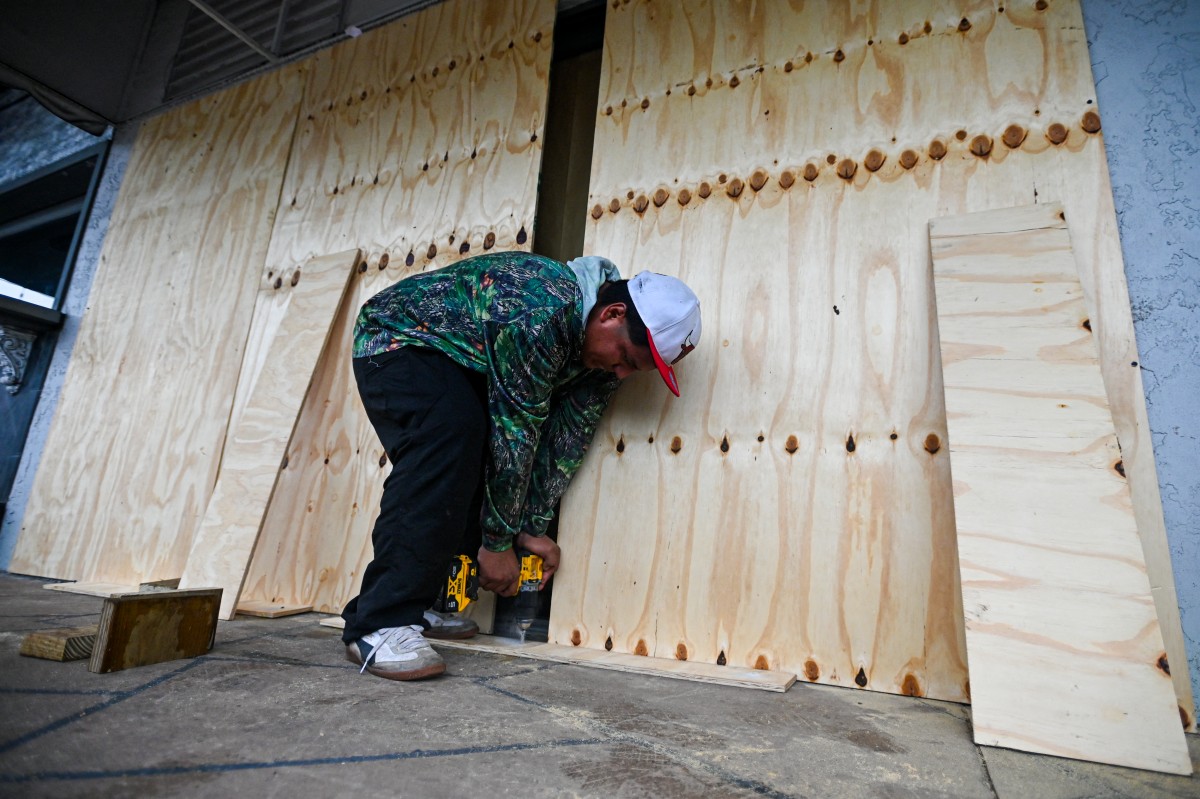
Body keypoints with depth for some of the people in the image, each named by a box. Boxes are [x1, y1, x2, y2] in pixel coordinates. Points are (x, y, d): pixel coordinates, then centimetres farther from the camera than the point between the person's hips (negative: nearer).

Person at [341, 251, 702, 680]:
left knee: (478, 459, -2)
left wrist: (532, 528, -8)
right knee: (447, 440, -31)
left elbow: (568, 435, -8)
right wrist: (497, 543, -21)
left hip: (455, 361, 8)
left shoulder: (601, 339, -10)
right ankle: (378, 624, -26)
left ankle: (417, 604, 9)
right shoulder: (539, 316, -37)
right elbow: (515, 434, -32)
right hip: (396, 337, -8)